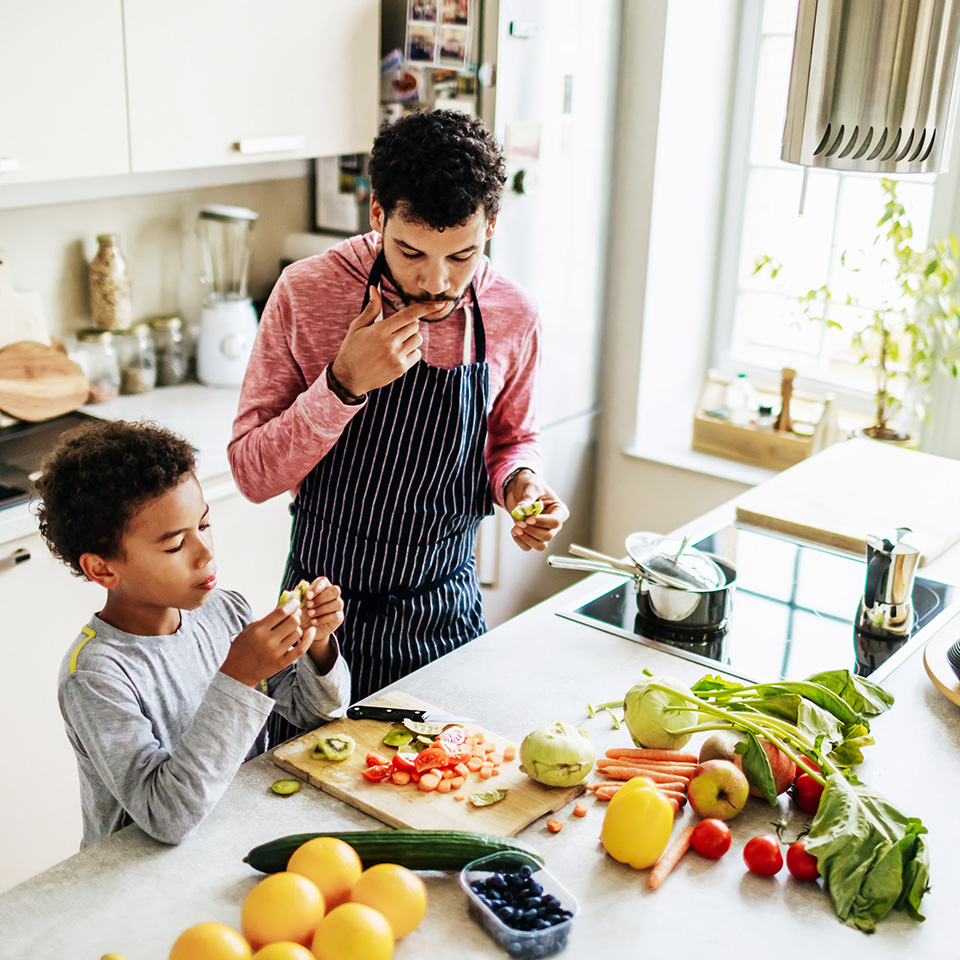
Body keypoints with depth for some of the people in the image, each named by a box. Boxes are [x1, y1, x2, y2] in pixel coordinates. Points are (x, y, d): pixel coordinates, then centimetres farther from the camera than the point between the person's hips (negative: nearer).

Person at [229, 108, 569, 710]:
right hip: (324, 613, -2)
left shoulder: (513, 316, -9)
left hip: (446, 614, 2)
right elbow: (253, 474, -15)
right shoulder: (306, 293, -16)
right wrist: (344, 385, -29)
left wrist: (519, 481, -13)